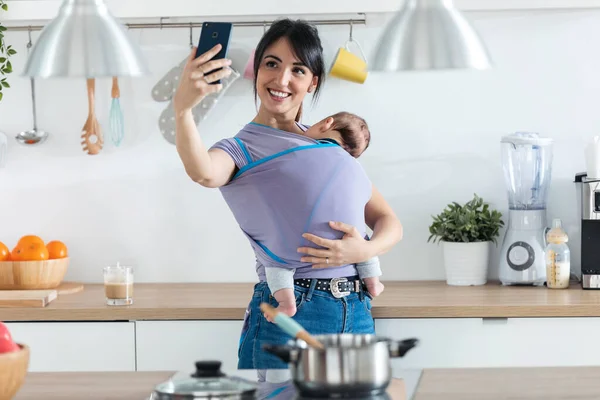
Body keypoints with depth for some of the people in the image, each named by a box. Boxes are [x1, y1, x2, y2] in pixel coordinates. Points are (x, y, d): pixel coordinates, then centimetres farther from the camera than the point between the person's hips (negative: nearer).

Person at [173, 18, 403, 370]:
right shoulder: (242, 148, -1)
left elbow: (389, 222, 10)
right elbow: (204, 172, -27)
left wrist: (365, 250, -13)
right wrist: (182, 108, -45)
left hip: (357, 313, 5)